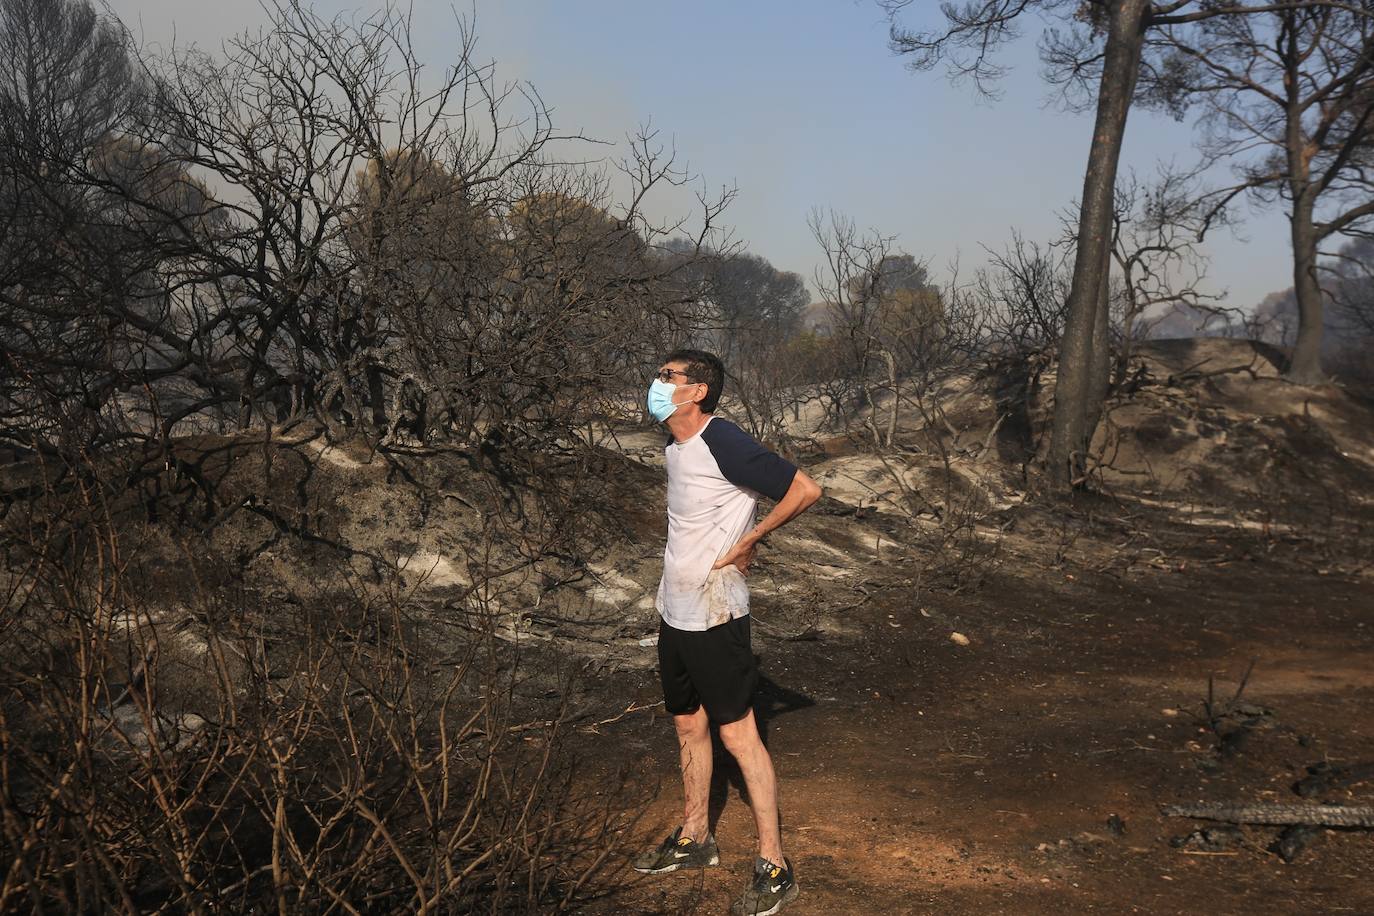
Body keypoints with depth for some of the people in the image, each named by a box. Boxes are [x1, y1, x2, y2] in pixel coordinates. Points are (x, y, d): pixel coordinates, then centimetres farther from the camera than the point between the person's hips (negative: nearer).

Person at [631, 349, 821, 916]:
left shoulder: (723, 443, -19)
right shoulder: (675, 447, 8)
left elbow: (805, 490, -20)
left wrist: (749, 541, -14)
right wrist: (669, 592, 15)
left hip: (714, 616, -9)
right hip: (675, 614, 9)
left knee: (737, 733, -4)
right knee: (688, 726, 18)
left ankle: (774, 865, 5)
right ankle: (693, 839, 32)